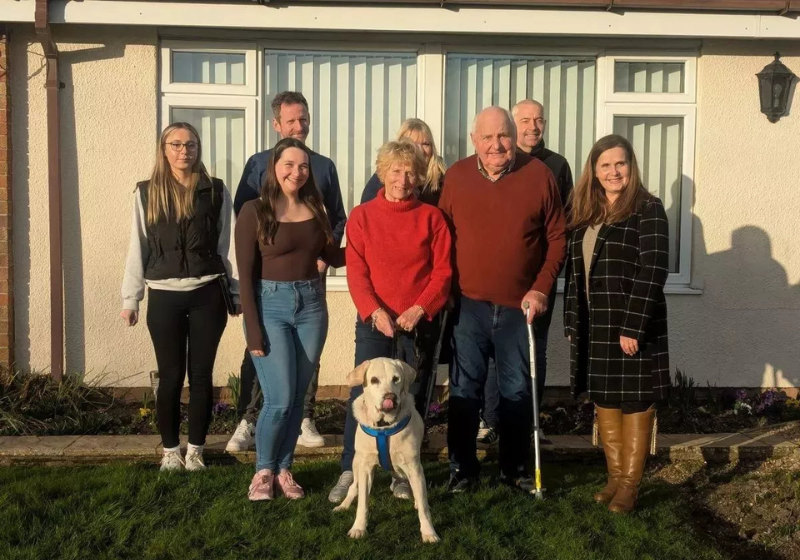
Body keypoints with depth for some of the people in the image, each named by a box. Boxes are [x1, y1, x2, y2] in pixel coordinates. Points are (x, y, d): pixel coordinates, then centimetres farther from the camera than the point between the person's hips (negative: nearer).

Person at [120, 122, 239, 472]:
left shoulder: (215, 191, 3)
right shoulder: (147, 193, 4)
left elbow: (228, 244, 5)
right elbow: (138, 247, 5)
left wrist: (237, 292, 5)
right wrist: (130, 298, 3)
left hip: (207, 295, 0)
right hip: (164, 297, 0)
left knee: (201, 374, 6)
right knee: (171, 375, 6)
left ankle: (195, 450, 17)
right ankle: (170, 450, 19)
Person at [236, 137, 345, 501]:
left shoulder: (315, 209, 7)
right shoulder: (255, 211, -7)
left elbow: (332, 256, 18)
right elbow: (245, 275, -9)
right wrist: (253, 331, -12)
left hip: (311, 305, 5)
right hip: (271, 305, -4)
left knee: (298, 397, 8)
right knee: (280, 399, -8)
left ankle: (283, 469, 24)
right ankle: (263, 470, 15)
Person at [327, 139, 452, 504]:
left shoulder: (431, 217, 2)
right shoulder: (362, 216, 2)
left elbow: (443, 271, -2)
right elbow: (356, 272, -2)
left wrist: (419, 309, -14)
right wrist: (375, 311, -16)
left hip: (419, 321, 1)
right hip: (374, 320, 0)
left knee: (412, 396, 6)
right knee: (363, 393, -5)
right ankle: (350, 470, 6)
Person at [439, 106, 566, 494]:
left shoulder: (539, 175, -4)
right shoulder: (456, 176, 0)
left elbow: (557, 238, 0)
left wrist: (542, 288, -8)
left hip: (519, 306, 0)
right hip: (468, 305, 1)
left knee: (517, 391, 11)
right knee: (464, 390, 7)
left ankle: (515, 468, 27)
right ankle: (461, 468, 21)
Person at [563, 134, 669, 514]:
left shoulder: (648, 209, -8)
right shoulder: (584, 214, 12)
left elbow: (653, 270, -16)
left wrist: (633, 326, -21)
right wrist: (571, 322, 8)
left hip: (634, 325, -6)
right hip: (593, 326, 6)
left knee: (635, 403, 2)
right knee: (604, 401, 12)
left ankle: (629, 484, 12)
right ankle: (615, 477, 24)